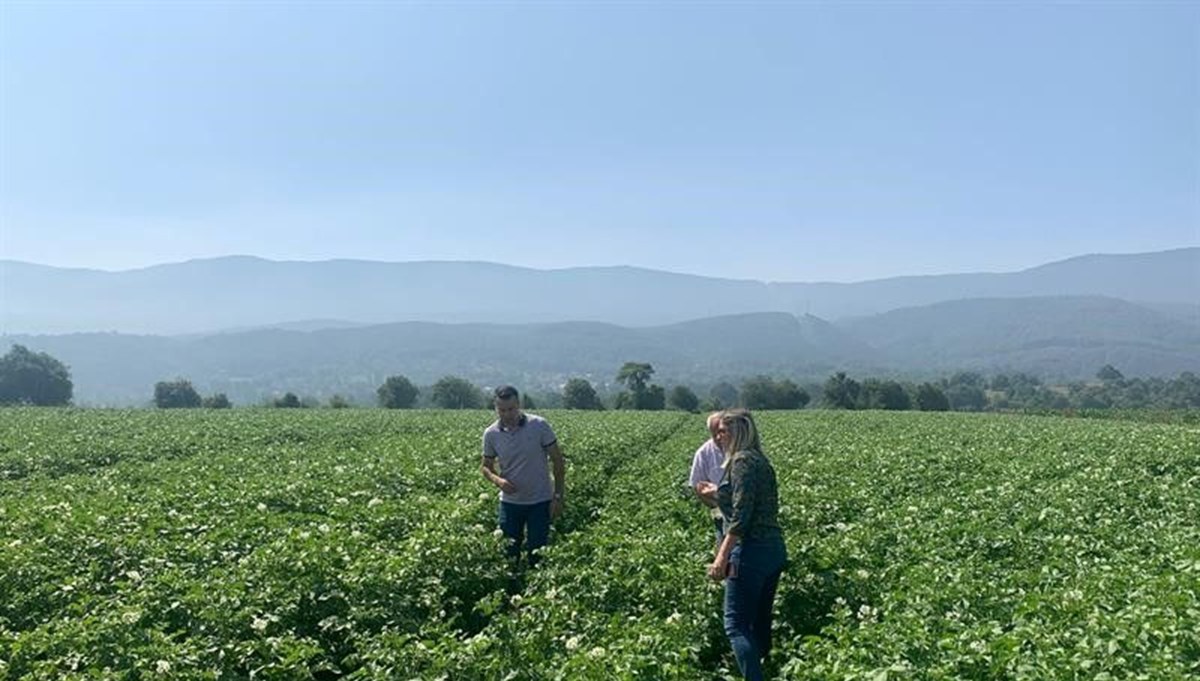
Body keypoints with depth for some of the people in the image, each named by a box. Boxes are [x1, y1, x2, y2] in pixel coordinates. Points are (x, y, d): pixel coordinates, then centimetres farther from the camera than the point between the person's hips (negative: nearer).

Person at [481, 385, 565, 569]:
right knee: (509, 553, 8)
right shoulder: (491, 433, -6)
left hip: (540, 501, -2)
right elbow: (485, 466, 7)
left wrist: (558, 496, -8)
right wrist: (497, 479, -15)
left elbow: (557, 460, -6)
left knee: (537, 553, 3)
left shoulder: (539, 426, -13)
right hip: (510, 502, 2)